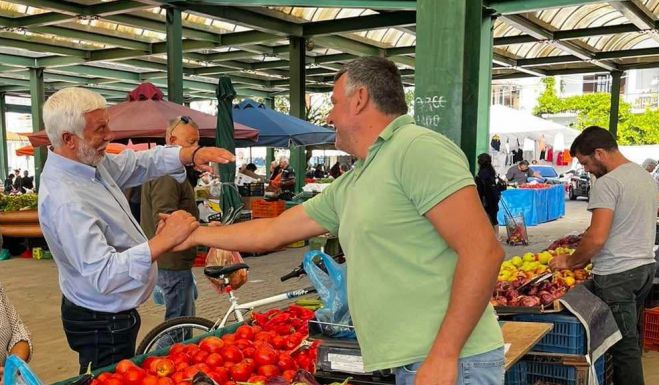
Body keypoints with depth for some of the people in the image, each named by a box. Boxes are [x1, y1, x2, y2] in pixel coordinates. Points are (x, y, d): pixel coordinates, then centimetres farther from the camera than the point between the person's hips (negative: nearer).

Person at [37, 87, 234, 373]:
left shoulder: (89, 161, -4)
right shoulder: (65, 201, -31)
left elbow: (139, 162, 6)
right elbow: (103, 275, -37)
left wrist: (191, 155, -11)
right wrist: (163, 241, -41)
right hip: (102, 326, -9)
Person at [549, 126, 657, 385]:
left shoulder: (607, 183, -16)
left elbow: (597, 238, -22)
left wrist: (570, 261, -6)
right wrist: (587, 258, 19)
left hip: (616, 275, -9)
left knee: (624, 347, -2)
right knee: (631, 342, 17)